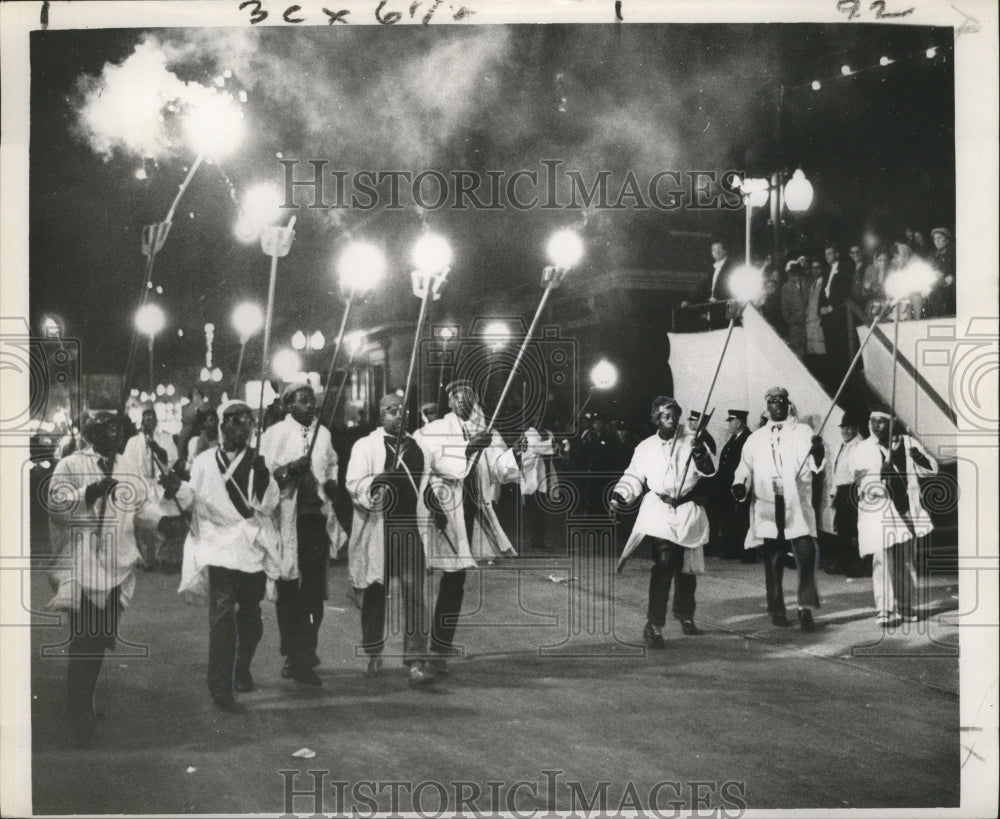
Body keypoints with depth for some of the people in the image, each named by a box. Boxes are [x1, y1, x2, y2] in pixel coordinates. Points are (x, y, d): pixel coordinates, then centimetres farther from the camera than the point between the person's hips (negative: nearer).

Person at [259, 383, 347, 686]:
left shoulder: (323, 433, 12)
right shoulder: (274, 434, -1)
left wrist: (331, 485, 2)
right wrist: (291, 468, -20)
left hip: (316, 516, 4)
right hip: (287, 519, -4)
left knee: (313, 592, 3)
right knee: (288, 591, 3)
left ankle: (302, 658, 13)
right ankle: (294, 656, 9)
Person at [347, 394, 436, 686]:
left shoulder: (416, 446, 15)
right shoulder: (366, 446, 3)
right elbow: (353, 483, -10)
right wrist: (375, 485, -27)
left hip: (412, 527, 2)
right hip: (377, 529, -2)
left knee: (414, 593, -9)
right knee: (375, 593, 9)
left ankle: (415, 662, -11)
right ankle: (374, 656, 26)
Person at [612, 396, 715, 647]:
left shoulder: (691, 440, 4)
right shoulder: (646, 447, 6)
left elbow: (708, 471, -5)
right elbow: (634, 476, 13)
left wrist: (701, 454, -24)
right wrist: (620, 495, -3)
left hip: (688, 512, 2)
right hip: (659, 511, -2)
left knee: (686, 568, 14)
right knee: (664, 565, -19)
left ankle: (685, 616, 38)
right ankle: (653, 626, -20)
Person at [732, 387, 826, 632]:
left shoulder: (802, 432, 7)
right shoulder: (756, 439, 15)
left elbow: (814, 465, -4)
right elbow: (745, 466, 18)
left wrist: (817, 453, -28)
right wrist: (740, 484, -4)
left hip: (797, 504, -2)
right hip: (767, 504, 2)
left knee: (806, 554, -13)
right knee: (773, 560, 5)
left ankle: (806, 607, -5)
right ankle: (776, 610, 14)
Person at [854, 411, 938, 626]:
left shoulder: (908, 443, 6)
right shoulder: (863, 450, -1)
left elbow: (932, 469, 4)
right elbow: (867, 484, -10)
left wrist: (917, 455, -16)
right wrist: (888, 460, -24)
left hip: (906, 513, 3)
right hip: (879, 514, -3)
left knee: (906, 564, 11)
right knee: (883, 562, -14)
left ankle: (906, 608, 23)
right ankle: (884, 611, -14)